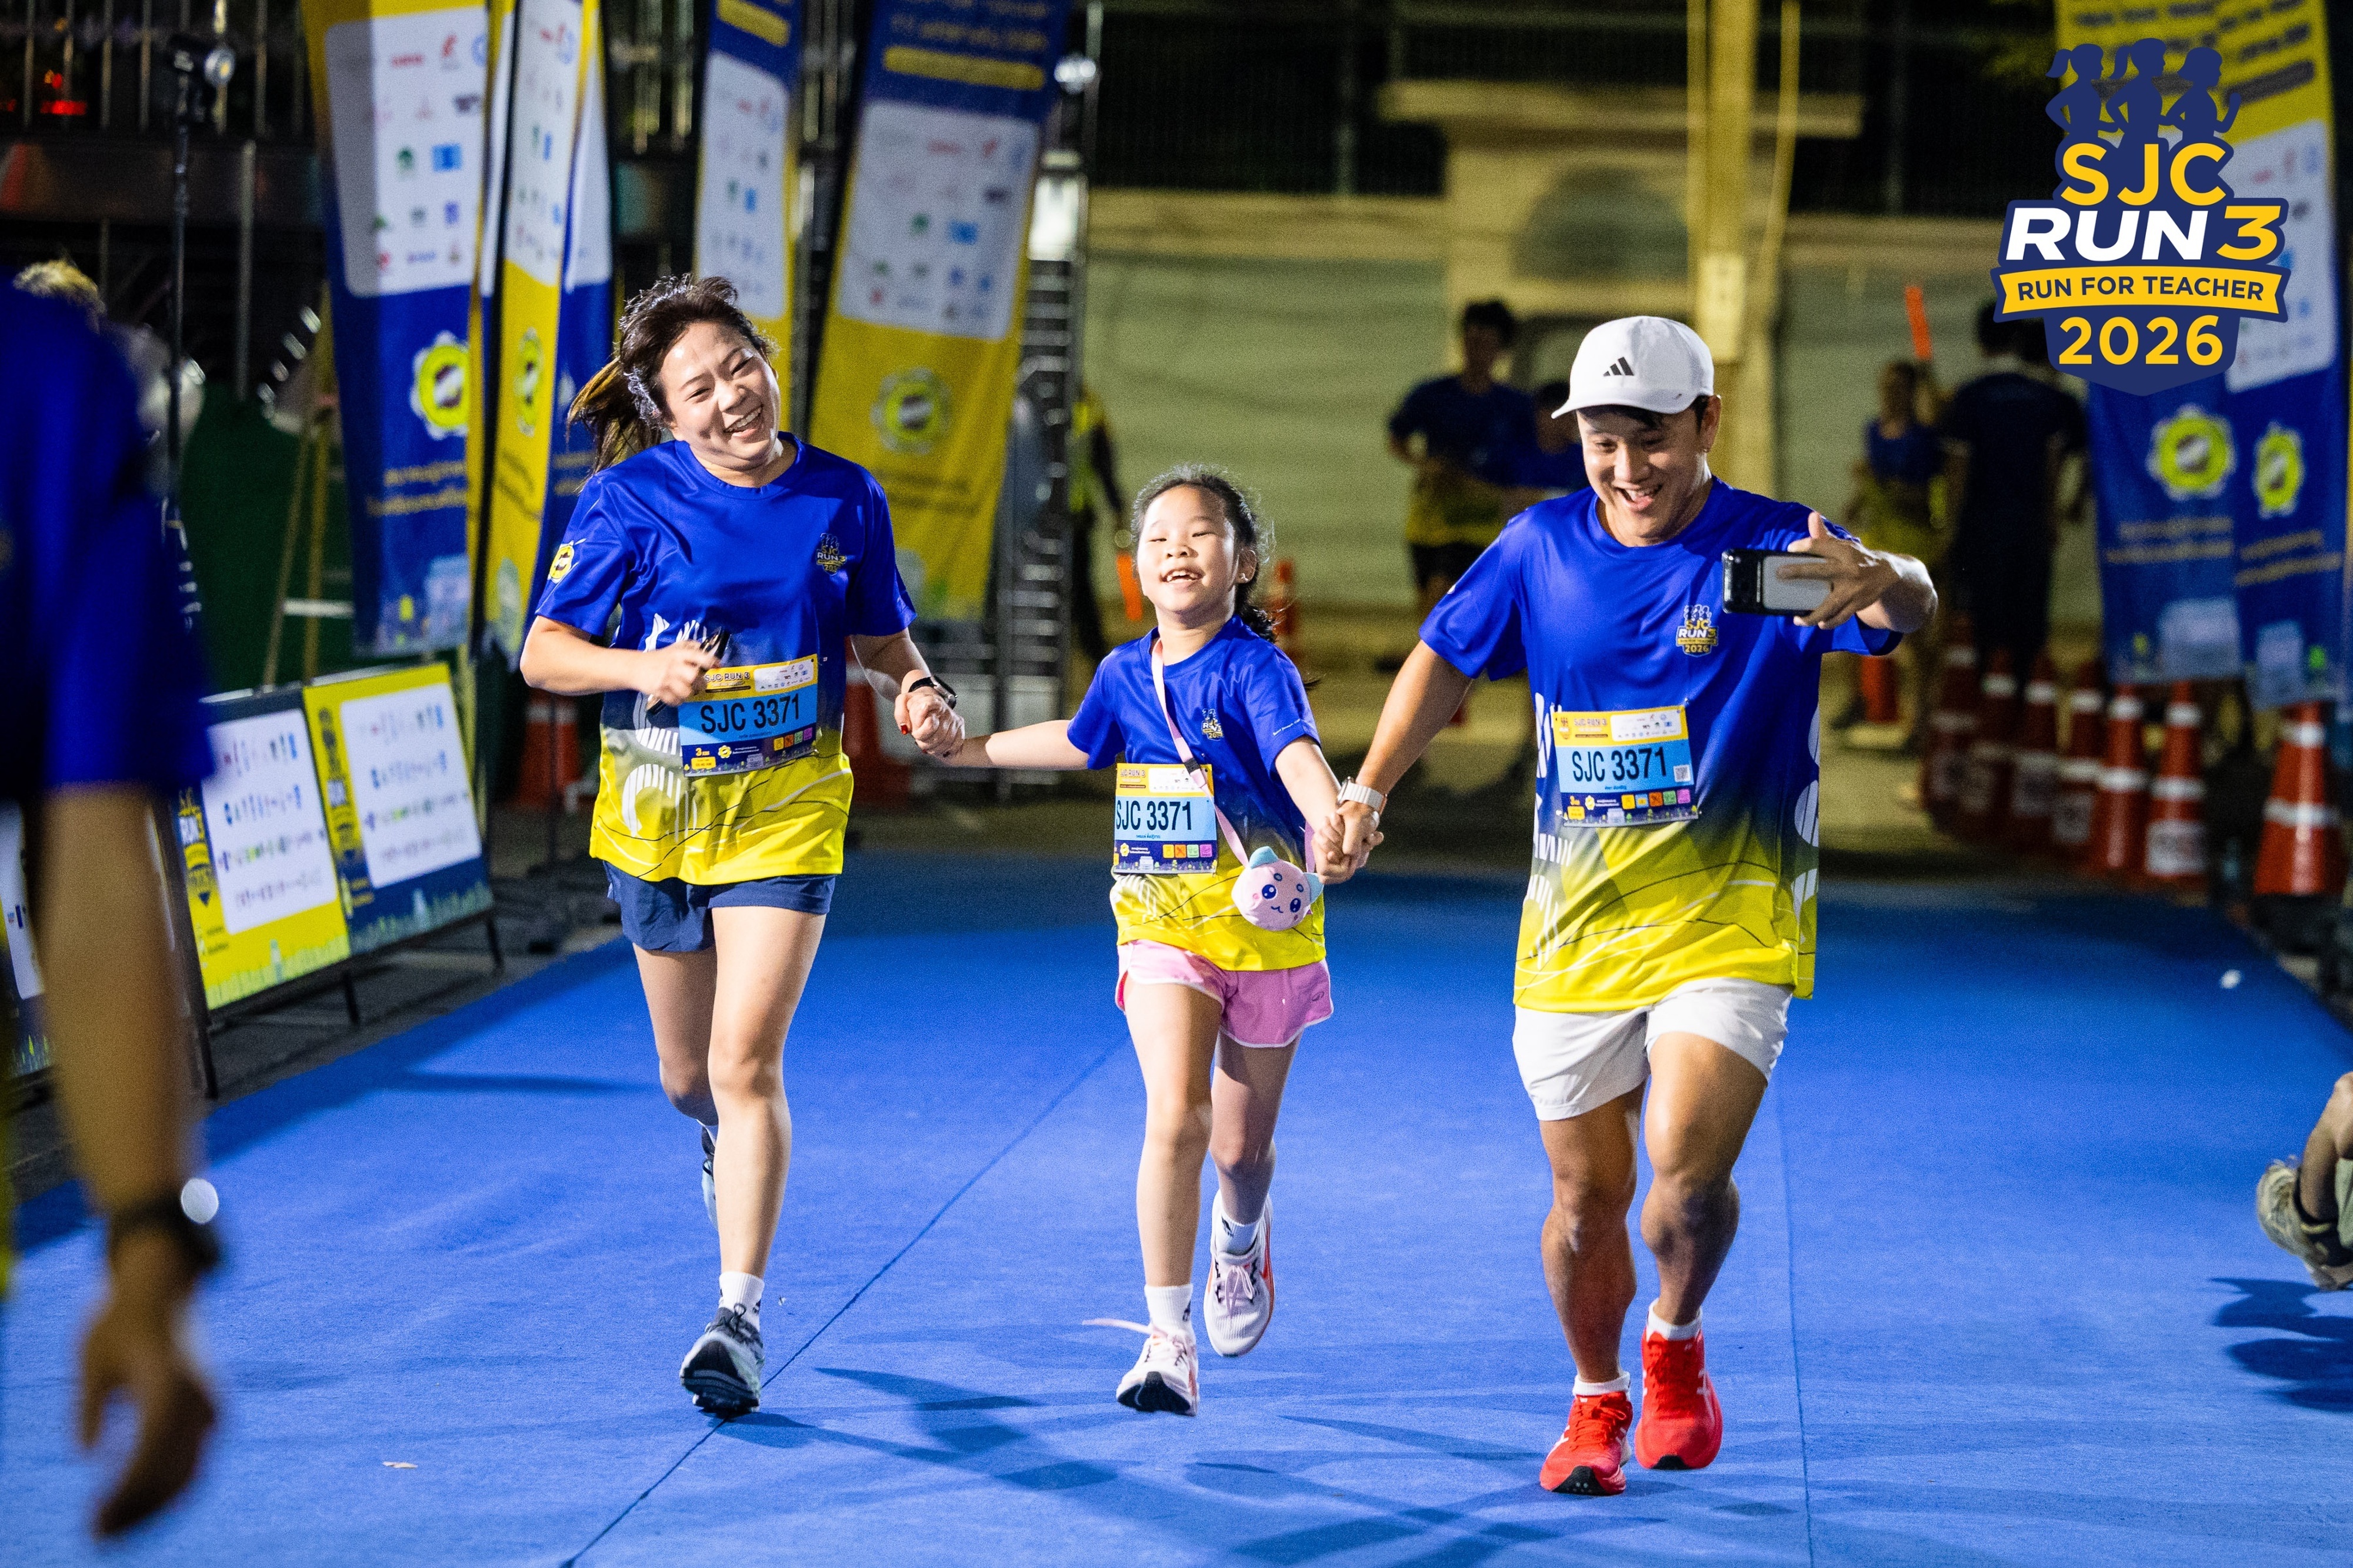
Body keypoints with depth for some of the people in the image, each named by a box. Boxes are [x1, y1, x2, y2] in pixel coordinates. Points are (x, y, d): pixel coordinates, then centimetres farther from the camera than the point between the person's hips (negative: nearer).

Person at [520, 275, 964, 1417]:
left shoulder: (843, 498, -4)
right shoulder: (630, 500, -10)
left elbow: (882, 637, 11)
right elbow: (544, 653, -9)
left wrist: (916, 693, -11)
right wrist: (647, 667, -28)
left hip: (788, 805, -1)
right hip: (657, 806, 1)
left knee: (746, 1061, -14)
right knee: (689, 1078, 14)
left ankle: (740, 1314, -9)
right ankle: (727, 1139, 52)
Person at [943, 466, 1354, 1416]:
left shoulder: (1255, 668, -14)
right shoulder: (1126, 673, 3)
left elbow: (1299, 757, -34)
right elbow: (1077, 742, 27)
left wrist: (1333, 823, -55)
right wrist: (969, 748, 37)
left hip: (1264, 925, -2)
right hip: (1161, 927, 3)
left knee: (1240, 1144, 11)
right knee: (1175, 1117, -18)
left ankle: (1241, 1238, 49)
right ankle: (1168, 1343, -15)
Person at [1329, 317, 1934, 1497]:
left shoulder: (1777, 550, -11)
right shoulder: (1543, 546, 1)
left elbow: (1906, 606, -31)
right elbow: (1446, 659, 17)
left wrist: (1886, 586, -55)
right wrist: (1367, 790, 7)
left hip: (1728, 923, -3)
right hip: (1575, 928, 3)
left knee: (1689, 1176, -19)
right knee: (1586, 1195, 9)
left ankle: (1676, 1345, 13)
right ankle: (1597, 1402, 35)